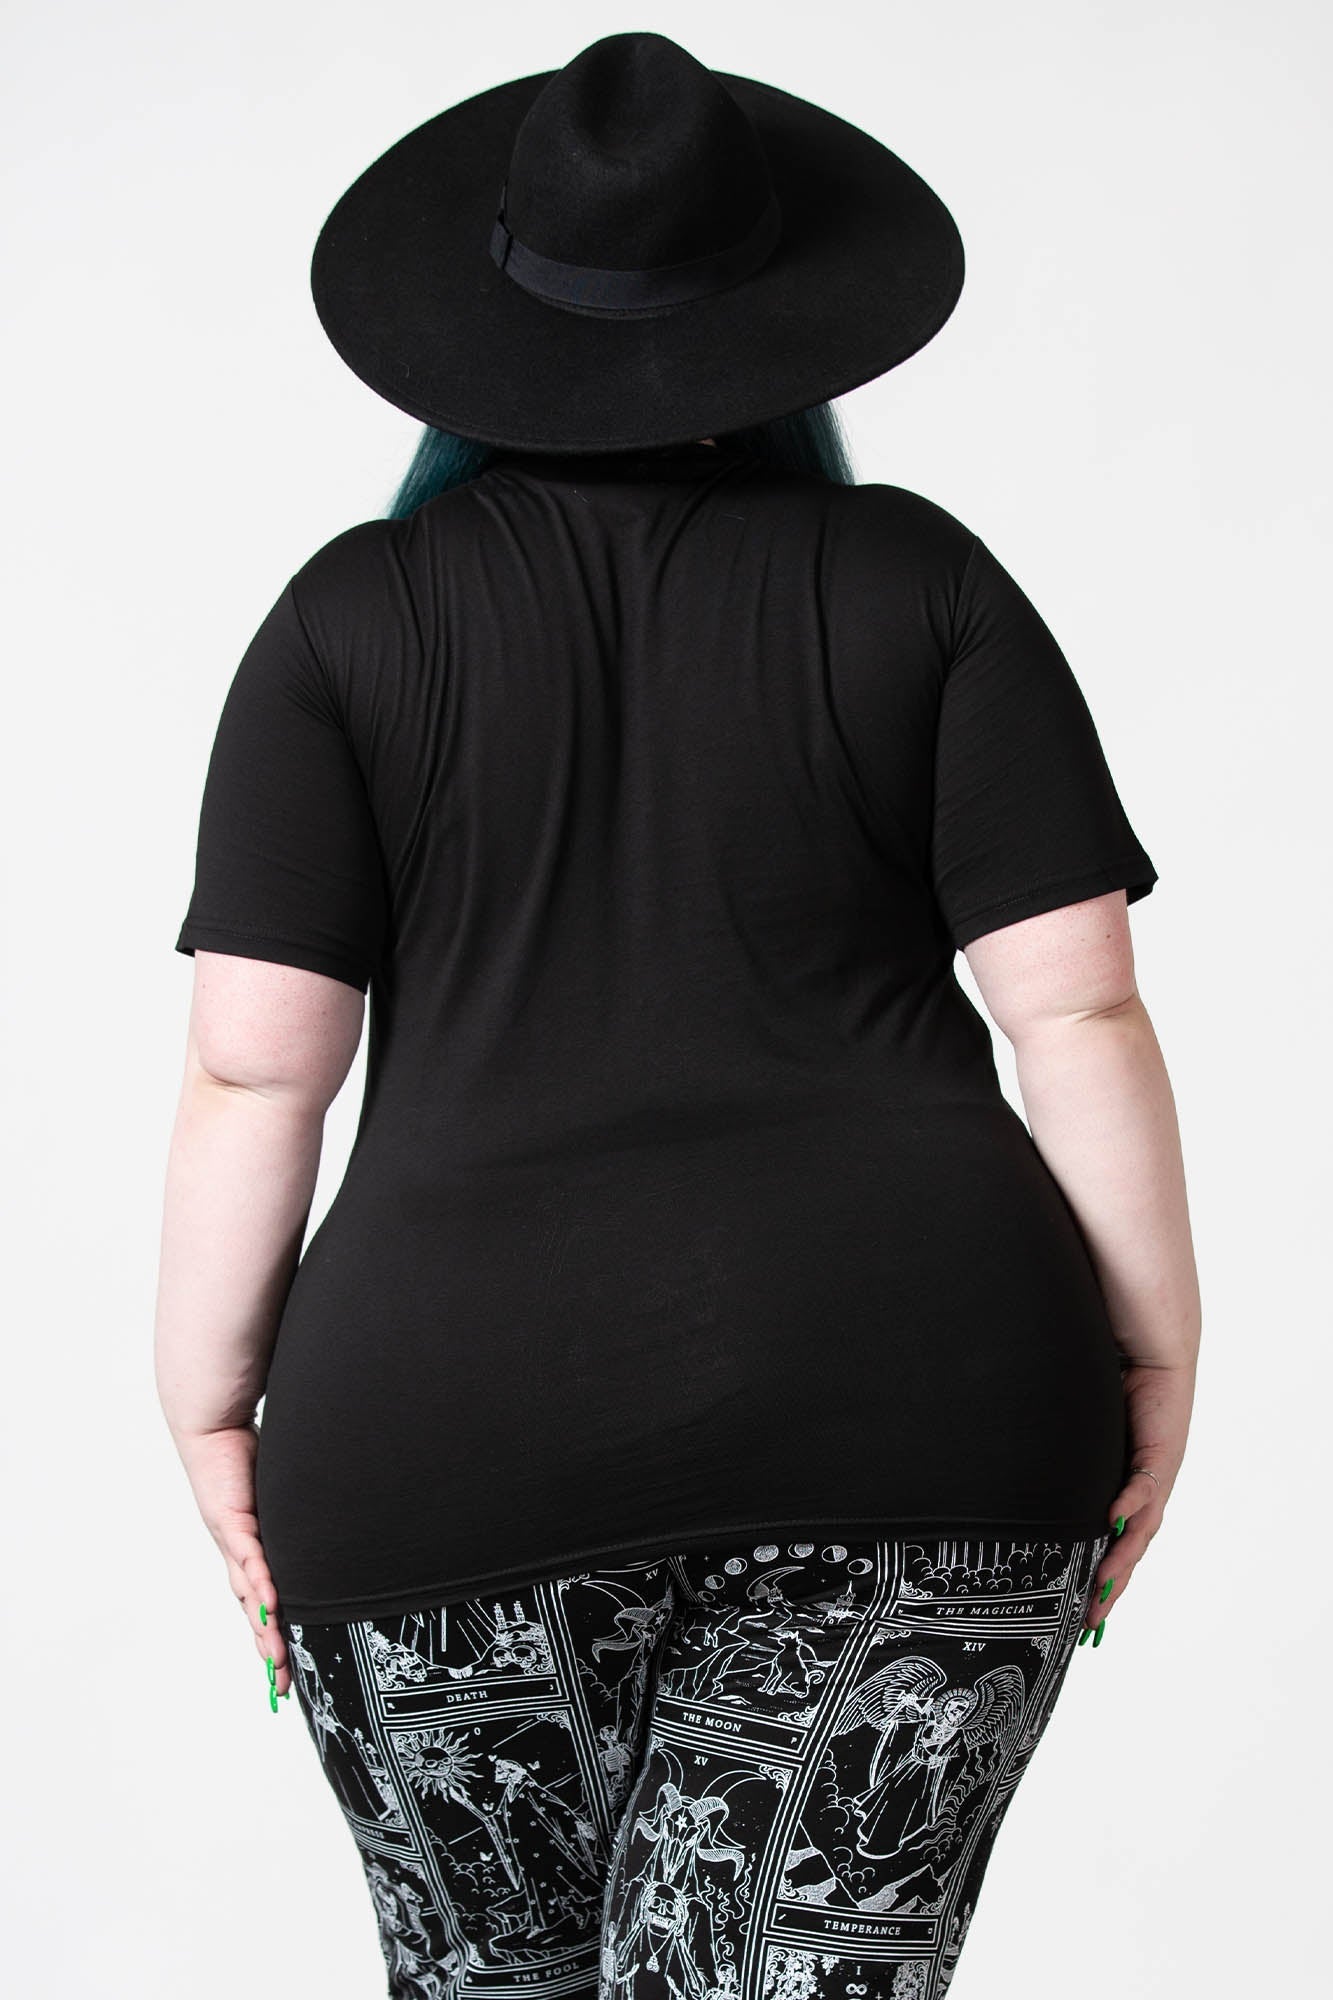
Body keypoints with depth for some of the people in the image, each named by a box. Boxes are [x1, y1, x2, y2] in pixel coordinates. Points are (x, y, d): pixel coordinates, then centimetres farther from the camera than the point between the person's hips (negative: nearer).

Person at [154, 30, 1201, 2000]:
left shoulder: (353, 617, 3)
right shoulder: (920, 578, 5)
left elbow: (253, 1064, -2)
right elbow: (1079, 1010, 0)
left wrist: (212, 1406, 7)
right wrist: (1156, 1353, 8)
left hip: (451, 1425, 0)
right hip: (919, 1396, 0)